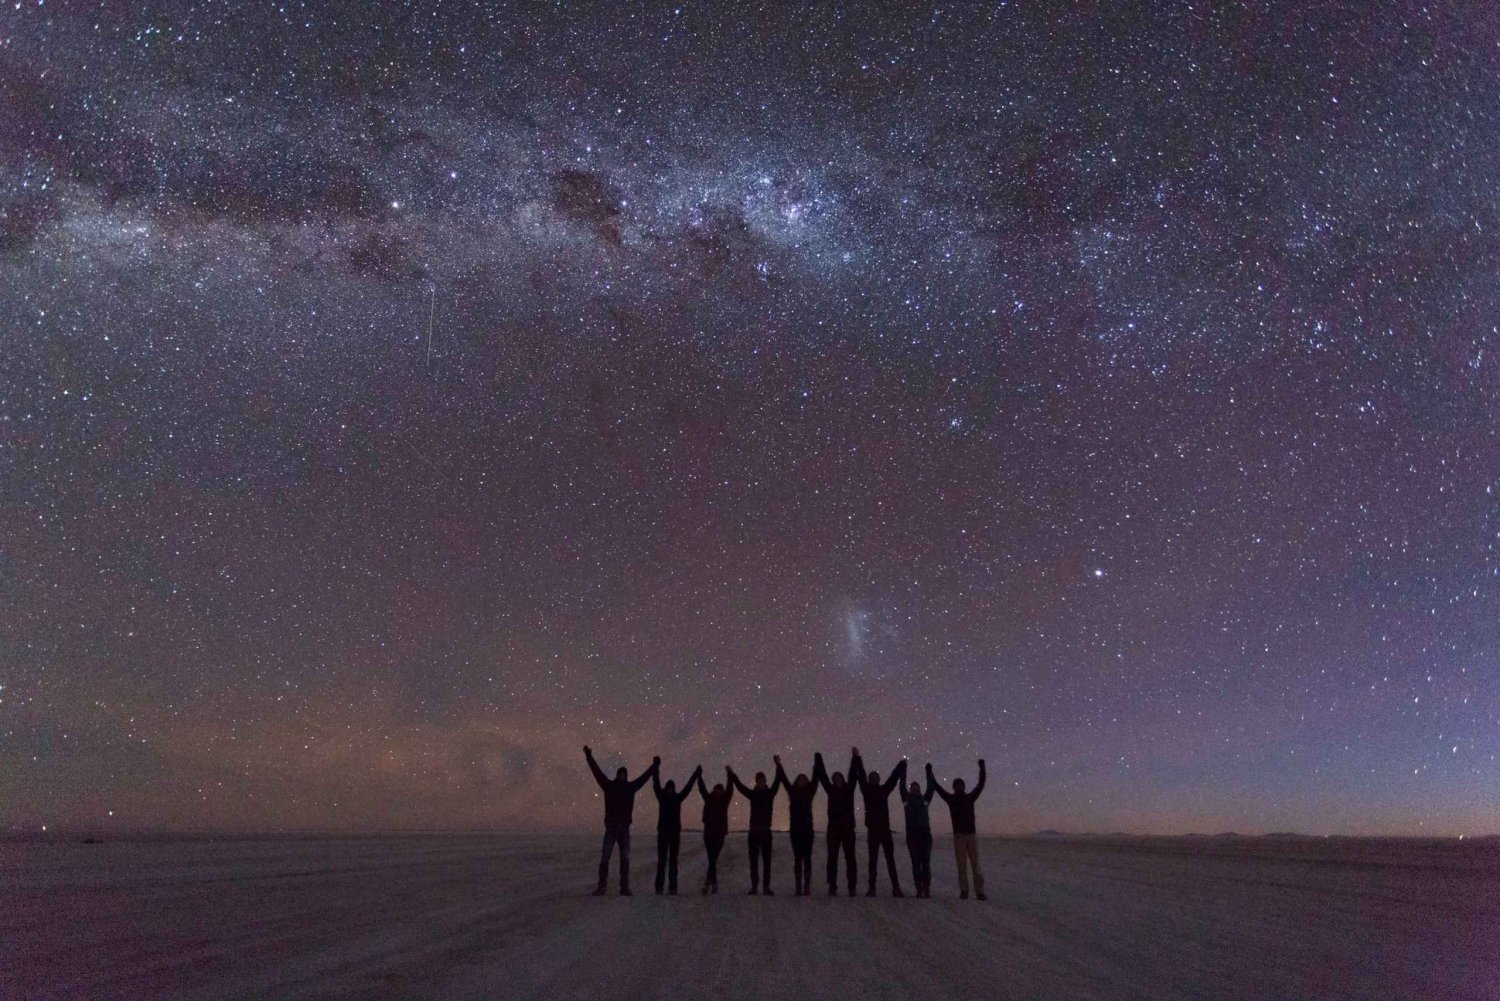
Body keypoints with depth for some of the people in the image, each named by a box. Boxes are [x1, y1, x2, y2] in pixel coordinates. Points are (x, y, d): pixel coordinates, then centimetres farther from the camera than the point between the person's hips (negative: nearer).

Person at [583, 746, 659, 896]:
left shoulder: (630, 787, 5)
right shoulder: (609, 786, 0)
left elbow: (645, 776, 11)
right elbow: (597, 772, -3)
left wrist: (655, 766, 12)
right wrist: (589, 757, -7)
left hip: (624, 828, 2)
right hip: (610, 828, -2)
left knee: (625, 859, 4)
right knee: (604, 858, -6)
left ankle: (624, 887, 10)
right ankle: (601, 887, -1)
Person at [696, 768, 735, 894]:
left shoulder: (724, 800, 5)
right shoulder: (709, 799, 8)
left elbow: (730, 789, -6)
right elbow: (701, 788, 1)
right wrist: (699, 776, -8)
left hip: (719, 834, -1)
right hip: (709, 833, 1)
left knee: (713, 860, -6)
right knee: (712, 860, 3)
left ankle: (707, 884, -7)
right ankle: (714, 885, 9)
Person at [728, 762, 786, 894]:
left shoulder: (770, 793, 4)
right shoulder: (753, 794, 7)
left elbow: (778, 780, -5)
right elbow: (739, 786, 4)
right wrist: (732, 774, -3)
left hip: (766, 831, -1)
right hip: (754, 831, 1)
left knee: (766, 860, 0)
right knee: (753, 861, 3)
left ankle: (767, 886, 3)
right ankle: (754, 886, 8)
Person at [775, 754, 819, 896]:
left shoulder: (810, 793, 6)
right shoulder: (793, 793, 8)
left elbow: (815, 780, -1)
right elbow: (783, 779, 3)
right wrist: (778, 765, -3)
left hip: (807, 829, -1)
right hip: (796, 829, 1)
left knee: (807, 858, -1)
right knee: (797, 859, 3)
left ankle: (807, 887, -1)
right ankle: (799, 888, 4)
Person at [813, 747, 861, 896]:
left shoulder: (848, 789, 7)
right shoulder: (831, 790, 7)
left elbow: (853, 774, 0)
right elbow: (822, 776, 5)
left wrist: (856, 757, -7)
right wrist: (818, 759, 2)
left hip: (848, 829, 0)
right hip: (834, 829, 0)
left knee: (850, 858, 1)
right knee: (832, 858, 0)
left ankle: (851, 887, 3)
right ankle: (832, 887, 2)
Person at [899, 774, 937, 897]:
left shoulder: (924, 799, 13)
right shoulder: (907, 799, 11)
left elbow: (931, 788, 8)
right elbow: (902, 787, 5)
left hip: (925, 833, 1)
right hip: (912, 834, -1)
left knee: (926, 863, 0)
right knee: (916, 863, 0)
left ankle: (927, 888, 2)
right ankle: (919, 889, 2)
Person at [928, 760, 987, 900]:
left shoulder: (970, 797, 9)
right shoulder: (950, 799, 5)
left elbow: (981, 784, 5)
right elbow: (936, 786, 3)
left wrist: (982, 768, 0)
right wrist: (929, 772, 2)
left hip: (972, 835, 1)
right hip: (958, 836, -1)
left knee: (976, 864, -3)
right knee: (962, 865, -1)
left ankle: (979, 892, -4)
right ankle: (963, 891, 2)